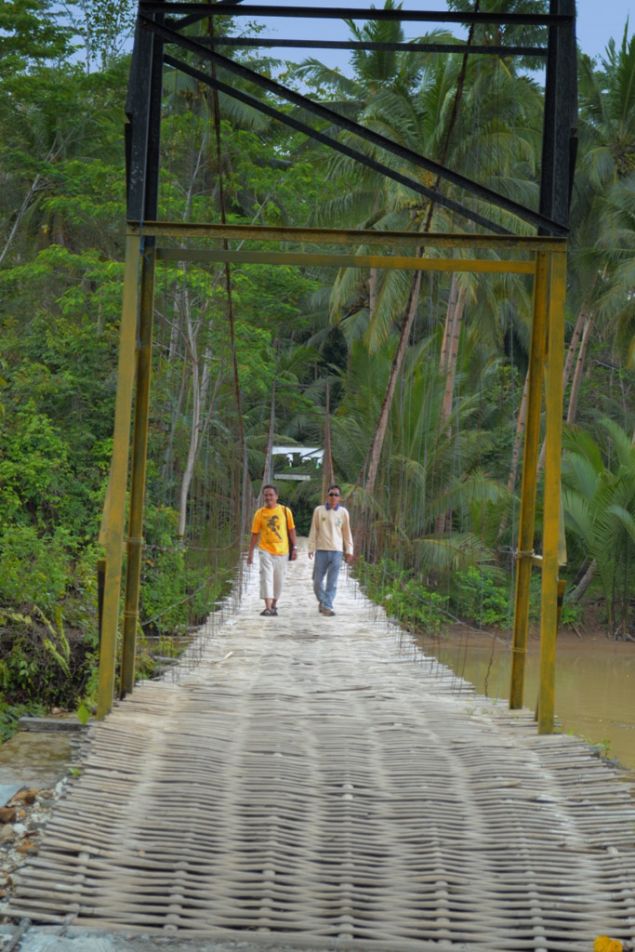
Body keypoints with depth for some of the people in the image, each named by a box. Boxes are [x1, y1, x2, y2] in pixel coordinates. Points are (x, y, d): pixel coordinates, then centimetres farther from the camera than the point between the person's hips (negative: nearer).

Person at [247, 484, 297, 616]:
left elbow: (291, 530, 7)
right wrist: (250, 553, 2)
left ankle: (274, 605, 27)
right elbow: (255, 534, 3)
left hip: (282, 551, 1)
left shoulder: (285, 511, 0)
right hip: (266, 550, -1)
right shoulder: (259, 513, -1)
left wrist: (294, 548, 2)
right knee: (266, 577, -13)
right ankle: (268, 607, -18)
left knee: (279, 580, 10)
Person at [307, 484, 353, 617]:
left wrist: (349, 550, 8)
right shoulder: (319, 510, 3)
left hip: (337, 551, 0)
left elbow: (347, 533, 11)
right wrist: (311, 548, 1)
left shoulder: (343, 512, 5)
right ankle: (322, 600, 26)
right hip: (321, 550, 0)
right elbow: (313, 531, 6)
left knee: (332, 582, -3)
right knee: (317, 580, 3)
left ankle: (327, 606, -1)